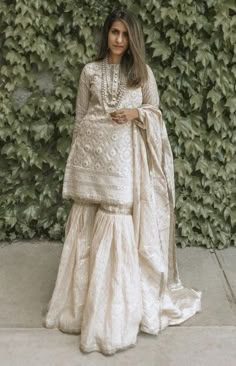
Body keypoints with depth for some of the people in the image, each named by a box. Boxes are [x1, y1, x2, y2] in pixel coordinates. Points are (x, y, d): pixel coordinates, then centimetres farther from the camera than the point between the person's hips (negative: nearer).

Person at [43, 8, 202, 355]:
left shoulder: (143, 72, 7)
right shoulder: (90, 71, 7)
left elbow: (156, 112, 9)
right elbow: (80, 116, 9)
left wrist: (135, 113, -11)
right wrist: (79, 153, 6)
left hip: (124, 156, -1)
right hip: (92, 153, 1)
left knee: (120, 219, -4)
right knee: (88, 223, 4)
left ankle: (116, 308, 9)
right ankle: (84, 299, 21)